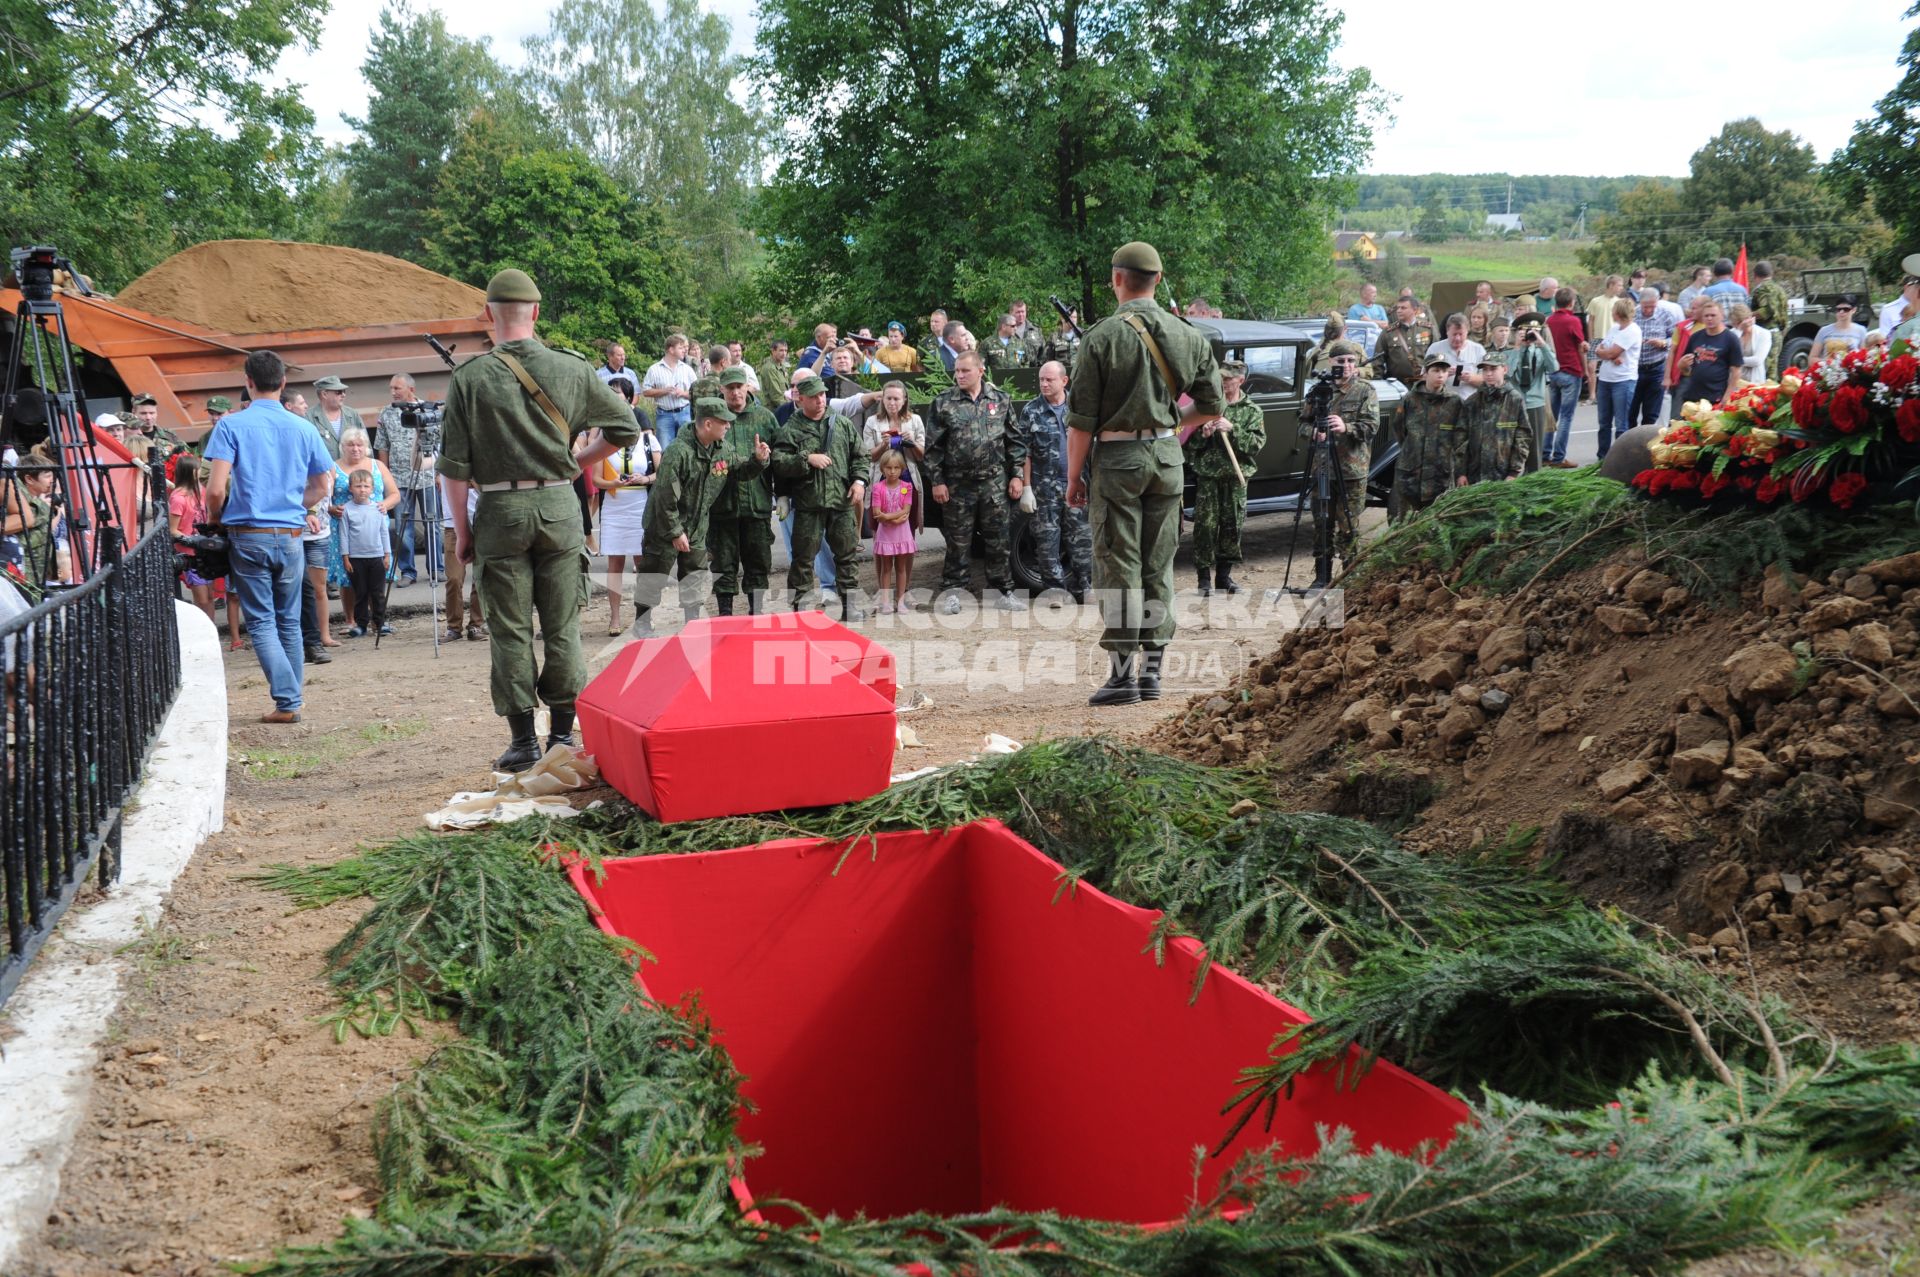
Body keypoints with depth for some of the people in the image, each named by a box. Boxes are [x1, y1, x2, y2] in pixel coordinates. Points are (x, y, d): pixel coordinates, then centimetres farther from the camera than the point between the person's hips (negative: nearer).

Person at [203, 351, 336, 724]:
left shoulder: (231, 426, -6)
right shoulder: (302, 428, 4)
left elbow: (216, 489, -13)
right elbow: (321, 487, 10)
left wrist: (216, 518, 6)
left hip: (249, 535, -3)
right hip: (290, 535, 3)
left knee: (261, 621, 2)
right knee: (289, 620, 14)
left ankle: (287, 700, -7)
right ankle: (293, 695, 21)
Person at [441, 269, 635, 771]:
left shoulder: (469, 378, -5)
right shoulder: (571, 368, 0)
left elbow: (454, 465, -3)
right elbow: (625, 427, 8)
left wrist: (462, 528, 6)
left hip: (499, 510, -2)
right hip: (559, 504, 2)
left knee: (510, 631, 5)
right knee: (562, 627, 9)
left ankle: (524, 741, 7)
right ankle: (564, 735, 13)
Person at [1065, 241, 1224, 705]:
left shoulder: (1102, 337, -10)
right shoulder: (1188, 336, 4)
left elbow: (1081, 419, -10)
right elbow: (1212, 406, 12)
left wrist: (1074, 476, -1)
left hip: (1117, 458, -4)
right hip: (1167, 457, 4)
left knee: (1119, 568, 0)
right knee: (1159, 567, 11)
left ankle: (1123, 673, -1)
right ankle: (1152, 670, 15)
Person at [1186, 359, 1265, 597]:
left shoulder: (1251, 411, 6)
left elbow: (1258, 443, -6)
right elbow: (1189, 441, 11)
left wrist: (1232, 429, -16)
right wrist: (1202, 434, -11)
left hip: (1235, 476, 1)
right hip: (1207, 474, 0)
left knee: (1232, 526, 5)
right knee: (1205, 525, -5)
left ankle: (1224, 575, 17)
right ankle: (1205, 578, -1)